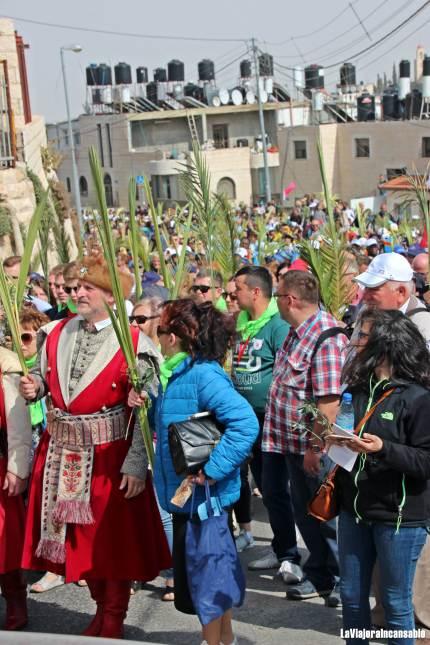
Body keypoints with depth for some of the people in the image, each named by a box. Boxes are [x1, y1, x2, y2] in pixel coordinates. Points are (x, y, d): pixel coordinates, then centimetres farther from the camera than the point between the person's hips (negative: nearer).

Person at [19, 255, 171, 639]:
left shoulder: (134, 345, -14)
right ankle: (102, 607, 35)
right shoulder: (57, 333, 3)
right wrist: (33, 387, -7)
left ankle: (114, 617, 26)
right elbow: (43, 376, 17)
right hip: (61, 449, 6)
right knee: (79, 532, 15)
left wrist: (136, 465, -18)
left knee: (114, 534, 7)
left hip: (109, 454, -5)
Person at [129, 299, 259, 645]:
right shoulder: (178, 373, 8)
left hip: (202, 495, -10)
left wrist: (211, 469, -28)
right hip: (184, 491, 10)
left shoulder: (204, 375, -22)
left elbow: (245, 423, -31)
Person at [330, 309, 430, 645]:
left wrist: (384, 448, -29)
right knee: (351, 596, 16)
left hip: (399, 516, -6)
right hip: (354, 508, 6)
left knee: (396, 602, 9)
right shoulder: (358, 386, 5)